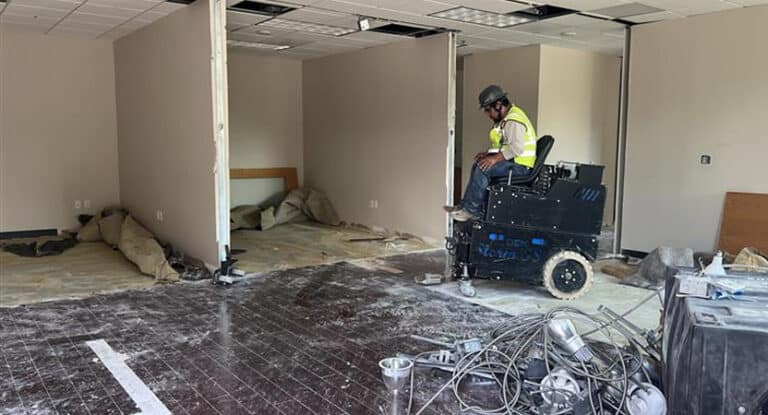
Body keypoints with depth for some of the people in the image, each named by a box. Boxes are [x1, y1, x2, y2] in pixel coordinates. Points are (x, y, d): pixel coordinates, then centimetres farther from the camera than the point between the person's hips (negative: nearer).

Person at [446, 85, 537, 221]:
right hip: (512, 160, 11)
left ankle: (472, 210, -13)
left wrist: (495, 158, -27)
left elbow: (516, 148, -30)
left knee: (483, 169, -22)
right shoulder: (506, 118, 15)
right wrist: (488, 153, 8)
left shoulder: (514, 121, -19)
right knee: (477, 166, 10)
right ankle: (466, 205, 7)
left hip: (520, 165, -11)